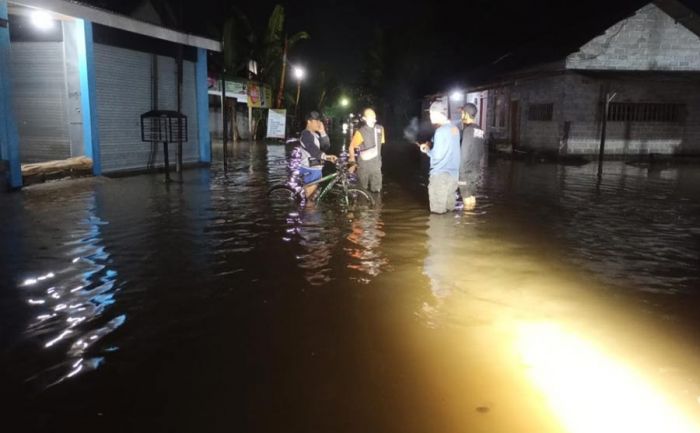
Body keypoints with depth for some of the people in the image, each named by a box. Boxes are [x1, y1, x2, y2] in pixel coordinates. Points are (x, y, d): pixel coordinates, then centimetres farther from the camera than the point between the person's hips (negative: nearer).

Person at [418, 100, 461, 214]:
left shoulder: (441, 131, -19)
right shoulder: (454, 128, 7)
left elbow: (437, 155, -19)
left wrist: (427, 149, 0)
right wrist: (430, 146, 11)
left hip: (441, 174, -8)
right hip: (453, 173, 8)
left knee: (438, 210, 3)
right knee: (449, 205, 17)